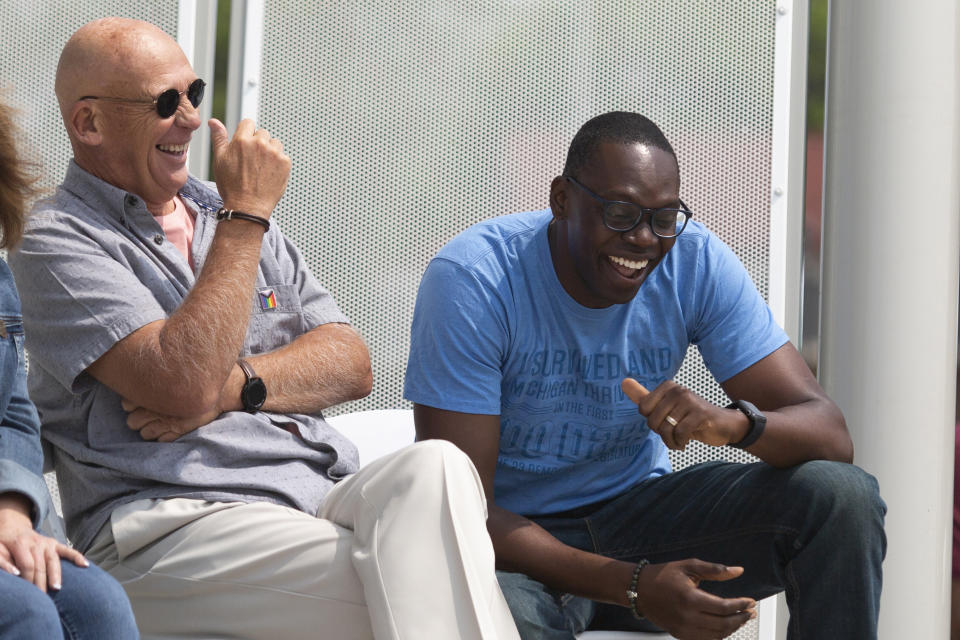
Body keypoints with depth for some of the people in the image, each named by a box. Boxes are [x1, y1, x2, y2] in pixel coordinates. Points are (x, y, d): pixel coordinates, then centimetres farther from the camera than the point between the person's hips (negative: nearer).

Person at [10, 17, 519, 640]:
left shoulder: (219, 211, 24)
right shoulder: (58, 242, 1)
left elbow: (350, 364, 15)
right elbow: (183, 385, -15)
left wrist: (235, 385, -6)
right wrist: (245, 217, -8)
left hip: (324, 495, 6)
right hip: (174, 522, -6)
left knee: (433, 465, -29)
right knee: (408, 583, -32)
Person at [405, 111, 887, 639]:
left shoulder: (697, 264, -10)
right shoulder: (470, 280, -21)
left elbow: (830, 435, -12)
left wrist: (734, 422, -37)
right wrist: (635, 585, -35)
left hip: (637, 515, 4)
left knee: (841, 495, -18)